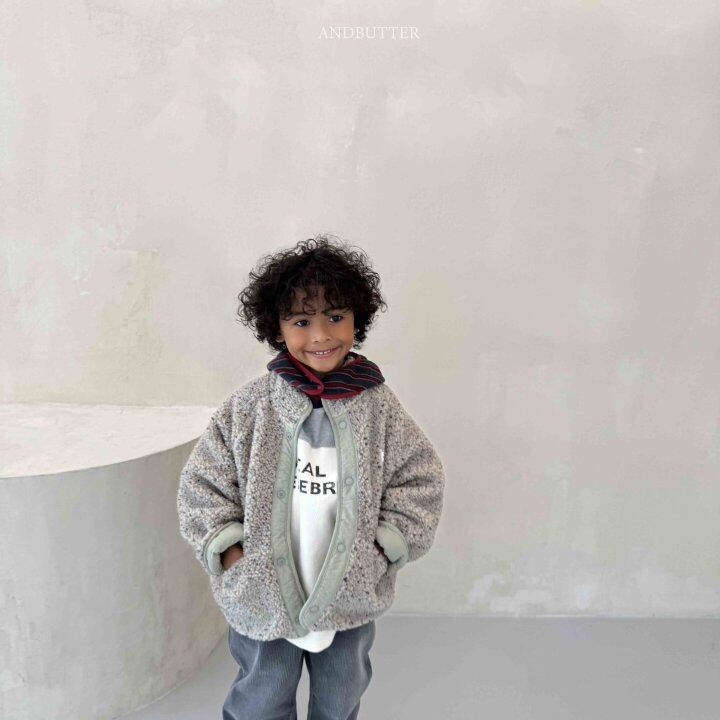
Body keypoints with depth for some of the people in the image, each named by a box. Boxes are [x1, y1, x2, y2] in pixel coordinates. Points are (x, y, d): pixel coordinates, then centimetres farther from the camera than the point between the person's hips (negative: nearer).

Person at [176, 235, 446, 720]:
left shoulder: (379, 407, -10)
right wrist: (232, 555, -12)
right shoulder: (249, 407, -12)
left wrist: (379, 554, -11)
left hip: (351, 599, 2)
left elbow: (421, 483, -4)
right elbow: (203, 485, -6)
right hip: (261, 596, -1)